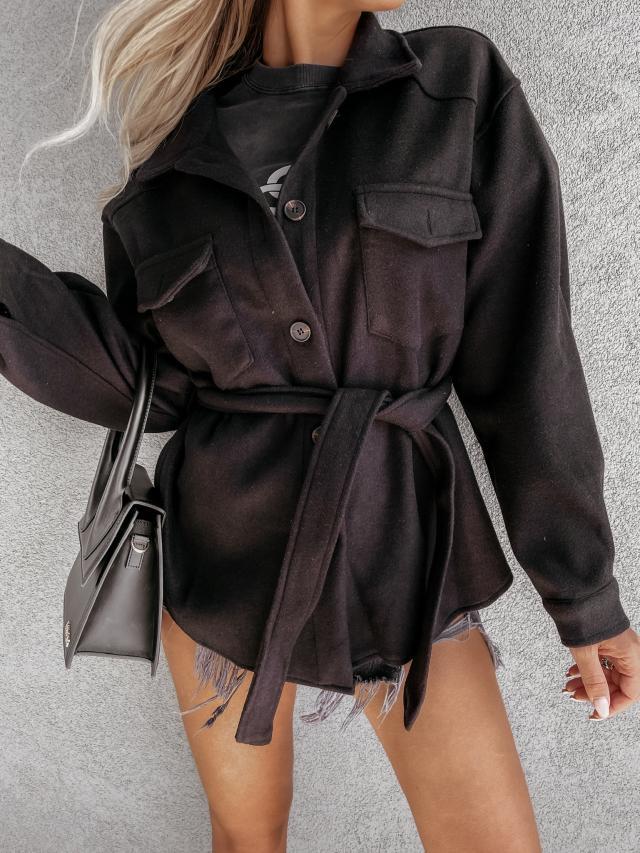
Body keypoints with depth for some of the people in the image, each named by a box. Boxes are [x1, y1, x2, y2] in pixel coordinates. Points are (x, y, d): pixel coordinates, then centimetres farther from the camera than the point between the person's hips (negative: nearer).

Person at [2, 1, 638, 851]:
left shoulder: (464, 89, -6)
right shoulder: (175, 143, -2)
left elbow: (526, 361, -7)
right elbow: (147, 385, -3)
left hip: (398, 548, 0)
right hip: (226, 550, 1)